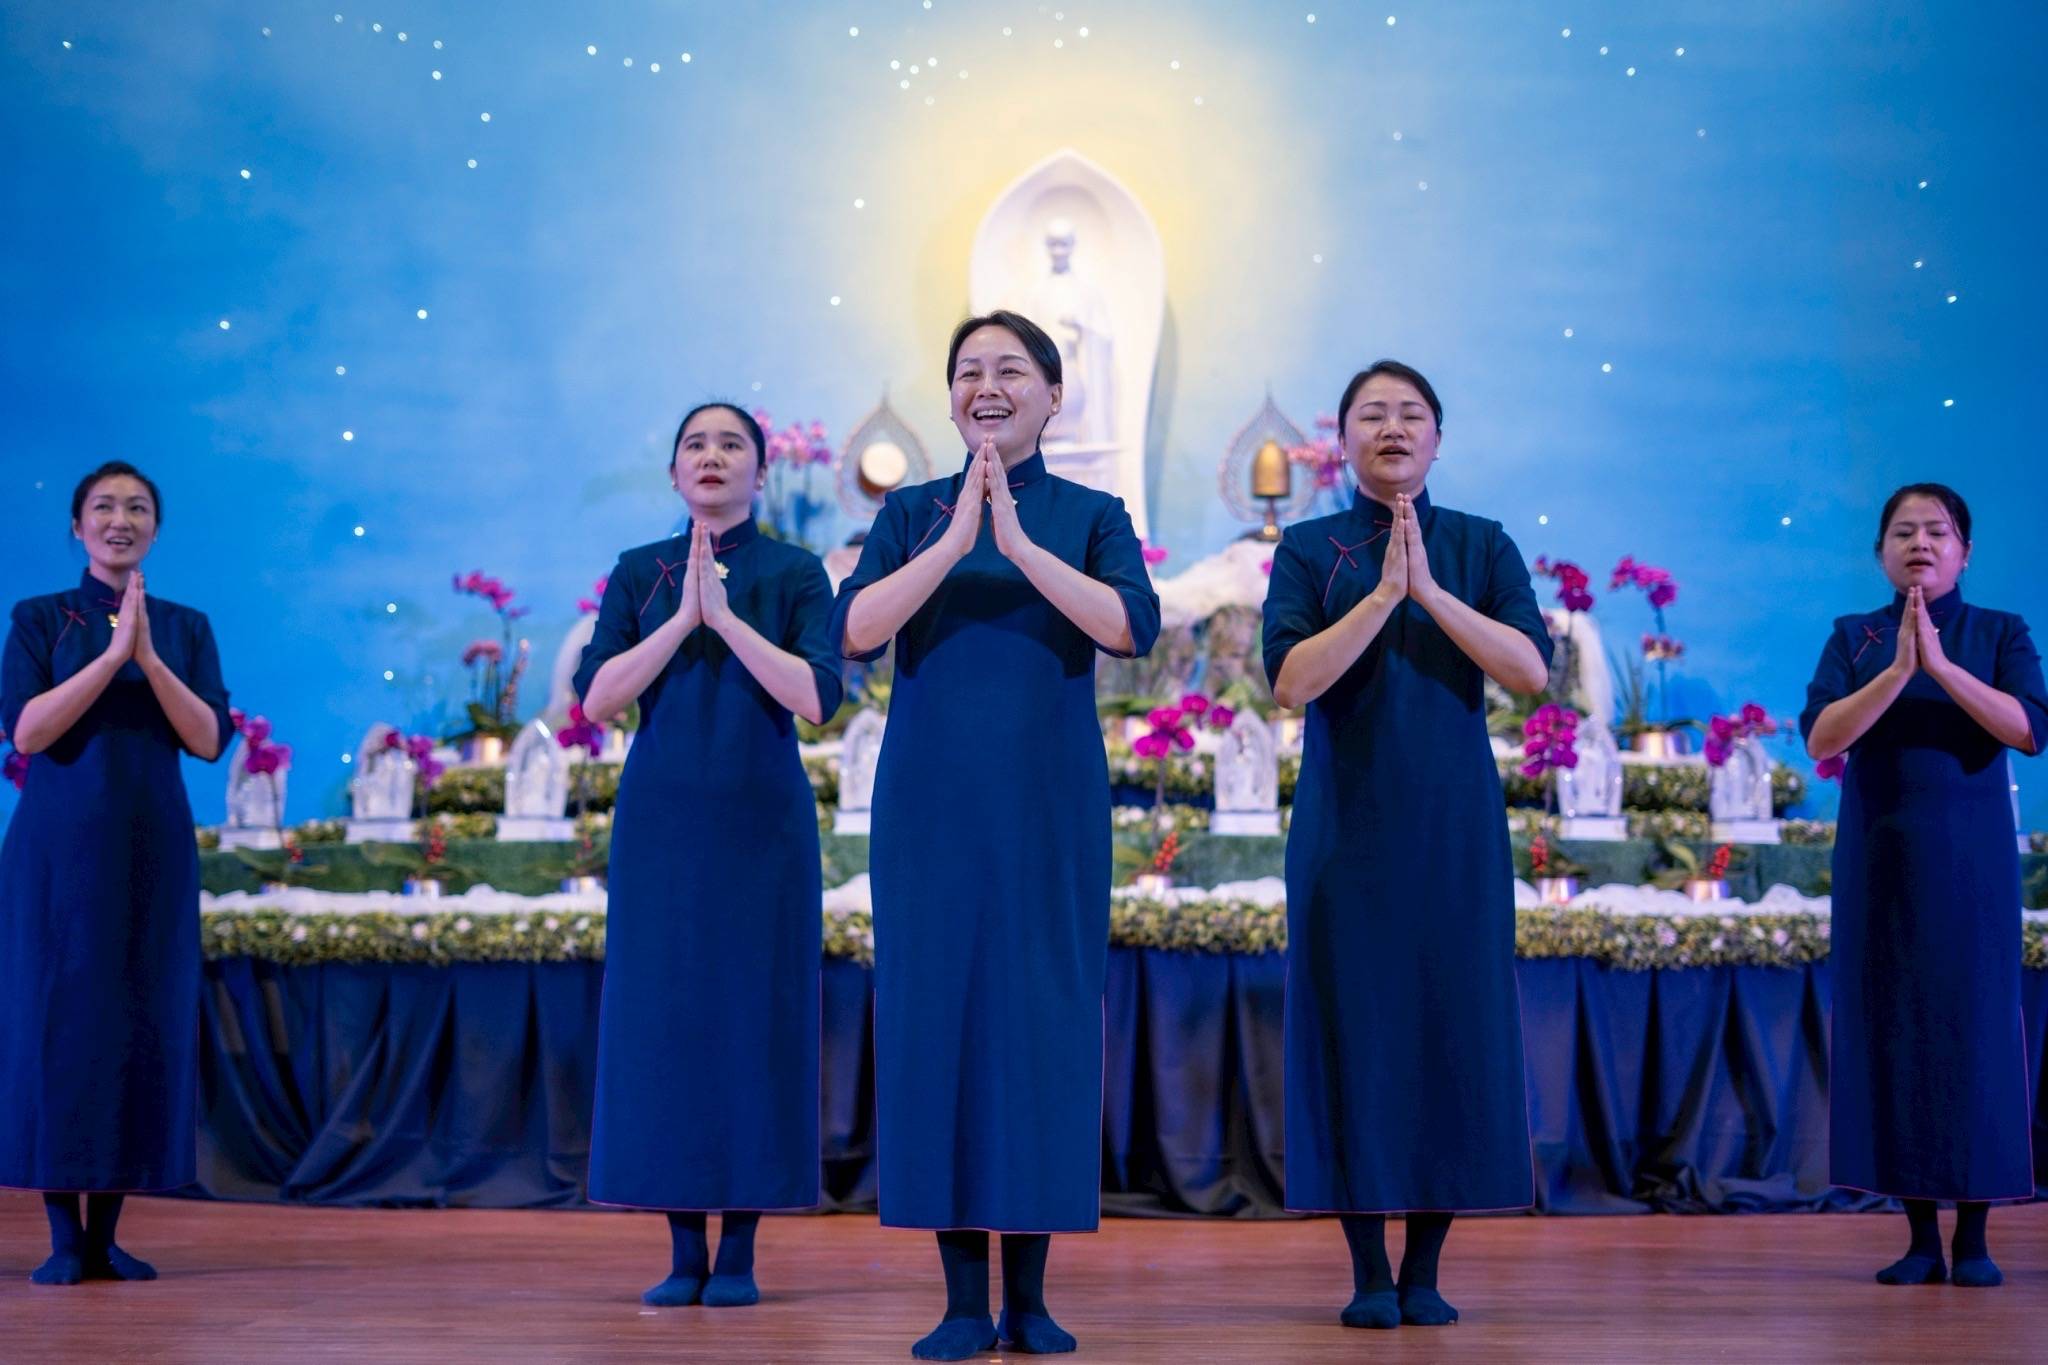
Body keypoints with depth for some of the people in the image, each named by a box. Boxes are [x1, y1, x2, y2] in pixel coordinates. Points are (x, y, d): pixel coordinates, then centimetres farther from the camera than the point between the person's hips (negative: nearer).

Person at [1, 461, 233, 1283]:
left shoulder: (186, 628, 11)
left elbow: (209, 741, 0)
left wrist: (150, 659, -13)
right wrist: (112, 653, -15)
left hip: (153, 851, 2)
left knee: (143, 1024, 1)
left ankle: (107, 1236, 8)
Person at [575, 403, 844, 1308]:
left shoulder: (797, 574, 3)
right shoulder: (638, 573, 8)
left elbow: (817, 698, -11)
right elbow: (595, 699, -3)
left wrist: (727, 614, -15)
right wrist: (682, 617, -12)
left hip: (762, 823, -1)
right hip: (662, 821, 2)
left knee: (753, 1019, -2)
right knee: (664, 1018, 0)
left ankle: (740, 1251, 6)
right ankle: (683, 1251, 8)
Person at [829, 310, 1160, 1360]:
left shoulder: (1091, 514, 7)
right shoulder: (911, 513, 9)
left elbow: (1133, 626, -11)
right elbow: (854, 632, -7)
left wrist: (1019, 543, -18)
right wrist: (952, 543, -16)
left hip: (1050, 806, 0)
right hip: (932, 803, 1)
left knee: (1045, 1019, 0)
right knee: (938, 1016, -1)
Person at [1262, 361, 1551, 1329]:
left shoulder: (1482, 546, 7)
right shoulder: (1310, 550, 4)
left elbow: (1532, 672, -7)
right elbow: (1291, 681, -11)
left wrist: (1430, 591, -15)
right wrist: (1381, 594, -17)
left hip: (1454, 825, 1)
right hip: (1348, 823, -1)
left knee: (1453, 1028, 1)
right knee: (1354, 1026, -1)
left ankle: (1425, 1271, 11)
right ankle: (1369, 1272, 8)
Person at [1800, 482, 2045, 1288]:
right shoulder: (1854, 638, 7)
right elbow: (1820, 739, -6)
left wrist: (1941, 664, -19)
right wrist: (1897, 670, -18)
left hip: (1970, 859, -1)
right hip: (1879, 858, 1)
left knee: (1973, 1027, -2)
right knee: (1891, 1030, 0)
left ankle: (1973, 1236, 5)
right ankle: (1920, 1237, 6)